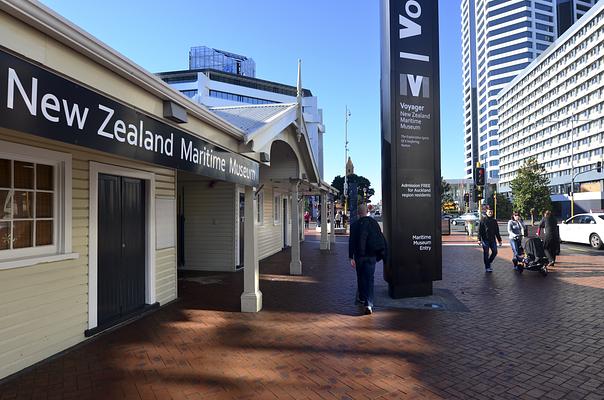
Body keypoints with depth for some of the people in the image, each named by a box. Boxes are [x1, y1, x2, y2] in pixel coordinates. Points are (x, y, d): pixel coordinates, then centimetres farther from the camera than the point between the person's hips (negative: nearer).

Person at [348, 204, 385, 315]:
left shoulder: (355, 225, -6)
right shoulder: (374, 222, 0)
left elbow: (351, 242, -8)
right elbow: (381, 238, 6)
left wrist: (351, 257, -6)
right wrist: (381, 252, 17)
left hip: (360, 256, -1)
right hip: (372, 255, 1)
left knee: (361, 277, 17)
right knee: (369, 279, 0)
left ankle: (362, 298, 31)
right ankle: (369, 304, -11)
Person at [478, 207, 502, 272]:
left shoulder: (494, 221, 12)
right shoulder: (483, 220, -2)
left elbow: (497, 232, 18)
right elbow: (479, 231, -5)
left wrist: (499, 240, 15)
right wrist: (479, 239, -13)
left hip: (493, 240, 4)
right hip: (485, 240, -4)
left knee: (495, 252, 1)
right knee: (486, 254, 0)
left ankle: (489, 262, 24)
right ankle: (487, 267, 10)